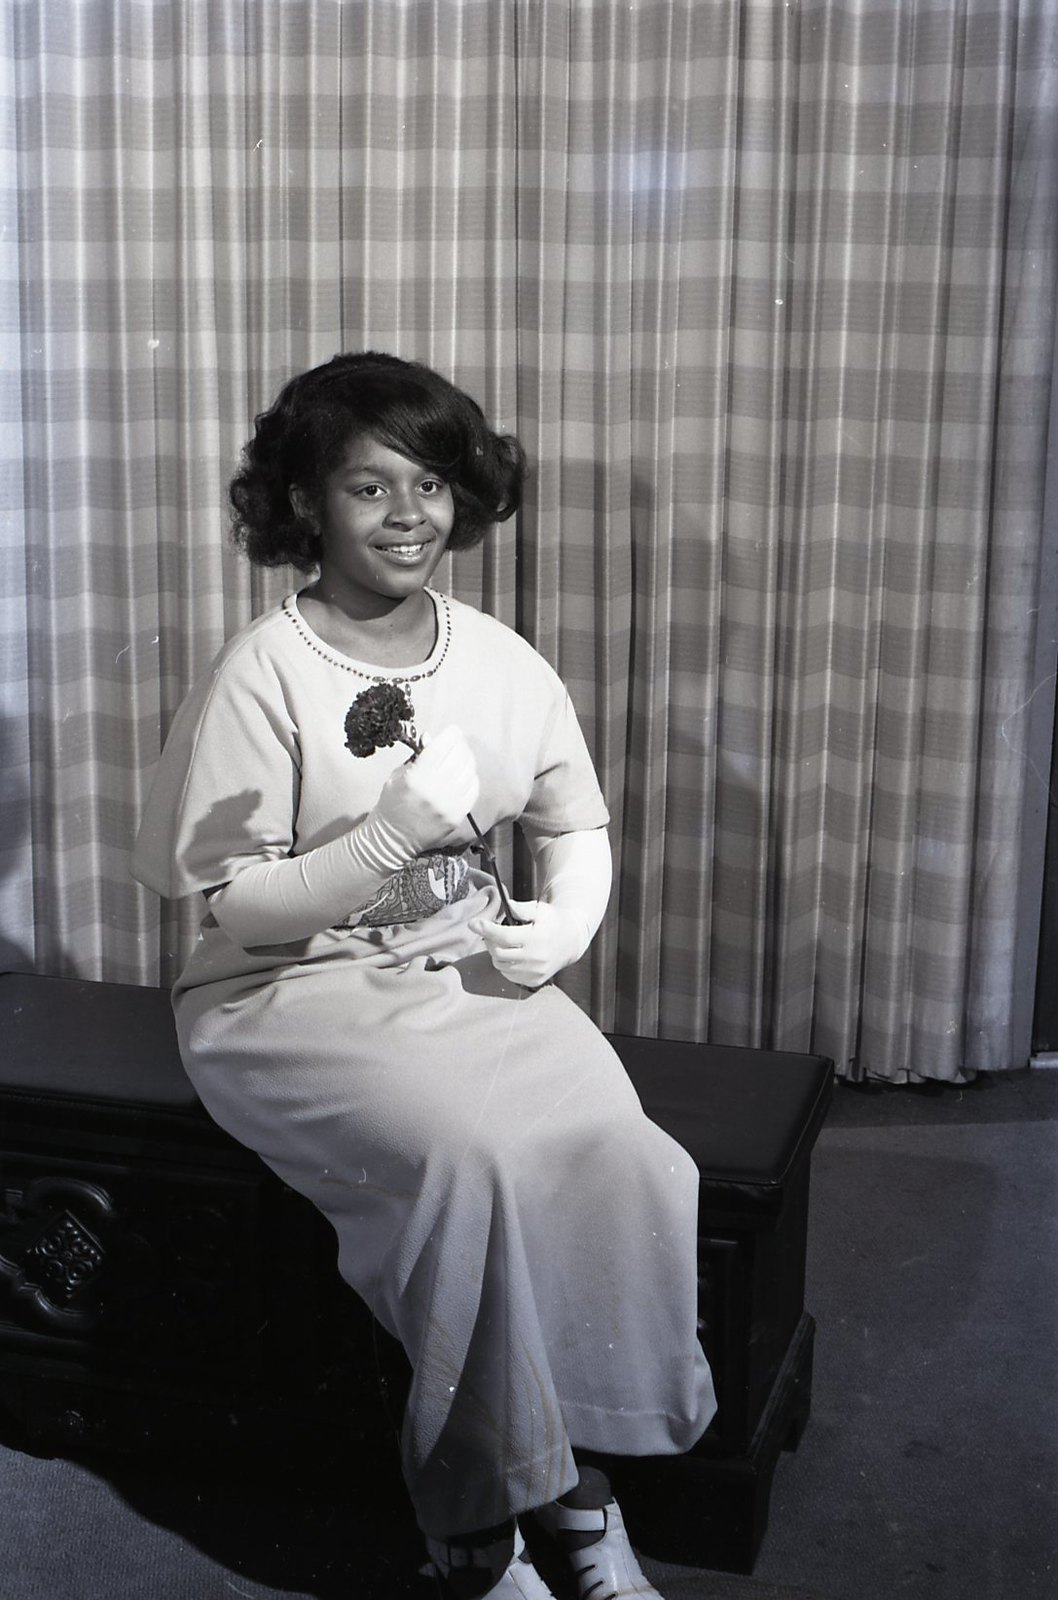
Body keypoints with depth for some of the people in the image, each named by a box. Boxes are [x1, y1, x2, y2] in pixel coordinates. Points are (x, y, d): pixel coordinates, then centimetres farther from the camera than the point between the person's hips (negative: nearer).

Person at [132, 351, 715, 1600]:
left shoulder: (501, 662, 4)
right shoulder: (263, 674, -12)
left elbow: (576, 826, 16)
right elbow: (237, 904, -12)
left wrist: (566, 921, -5)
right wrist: (393, 834, -25)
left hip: (470, 973, 5)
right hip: (293, 994, -4)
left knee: (609, 1147, -22)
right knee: (472, 1157, -30)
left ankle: (575, 1469, -2)